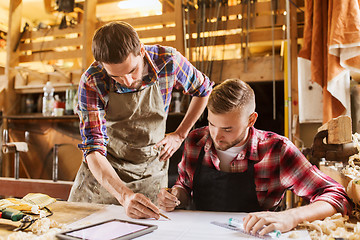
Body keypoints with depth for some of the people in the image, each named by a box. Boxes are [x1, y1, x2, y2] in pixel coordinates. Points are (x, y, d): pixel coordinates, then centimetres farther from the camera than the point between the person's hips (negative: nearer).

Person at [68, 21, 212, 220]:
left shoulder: (168, 61, -21)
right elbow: (93, 149, -28)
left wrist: (179, 135, -3)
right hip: (102, 170, 0)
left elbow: (204, 90, 0)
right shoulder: (92, 82, -24)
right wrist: (124, 195, -43)